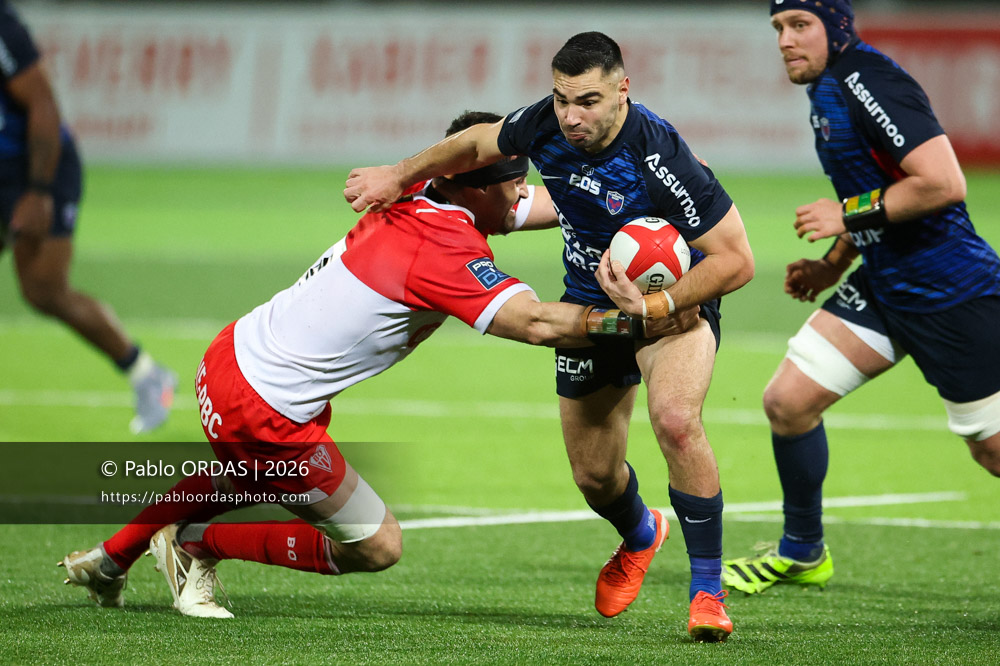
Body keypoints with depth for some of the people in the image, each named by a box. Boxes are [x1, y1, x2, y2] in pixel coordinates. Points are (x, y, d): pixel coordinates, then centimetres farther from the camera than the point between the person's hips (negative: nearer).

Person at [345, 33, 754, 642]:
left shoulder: (661, 157, -33)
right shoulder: (546, 124, -17)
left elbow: (735, 259, -29)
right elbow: (479, 144, 7)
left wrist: (655, 306, -36)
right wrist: (401, 174, 1)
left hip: (678, 298, -5)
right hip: (591, 300, 6)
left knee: (675, 418, -33)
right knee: (594, 474, 10)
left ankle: (708, 592, -20)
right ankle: (640, 536, 48)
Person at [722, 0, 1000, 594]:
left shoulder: (868, 81, -21)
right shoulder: (828, 89, 9)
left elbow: (944, 184, -27)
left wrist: (850, 214, -19)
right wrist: (835, 265, 14)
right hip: (884, 285, 9)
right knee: (788, 401, 4)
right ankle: (803, 554, 21)